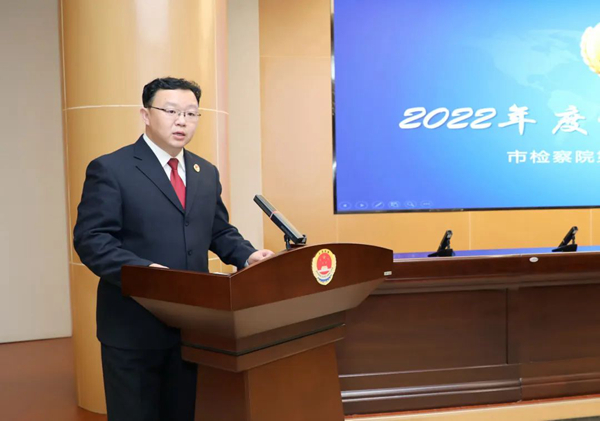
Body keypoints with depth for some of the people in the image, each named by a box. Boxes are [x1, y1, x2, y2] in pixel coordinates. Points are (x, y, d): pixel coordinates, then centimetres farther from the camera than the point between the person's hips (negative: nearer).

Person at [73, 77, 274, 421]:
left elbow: (221, 232, 17)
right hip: (135, 326, -5)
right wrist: (142, 269, -29)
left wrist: (248, 255, -4)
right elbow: (91, 239, -14)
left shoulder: (207, 173, 12)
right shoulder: (110, 169, -7)